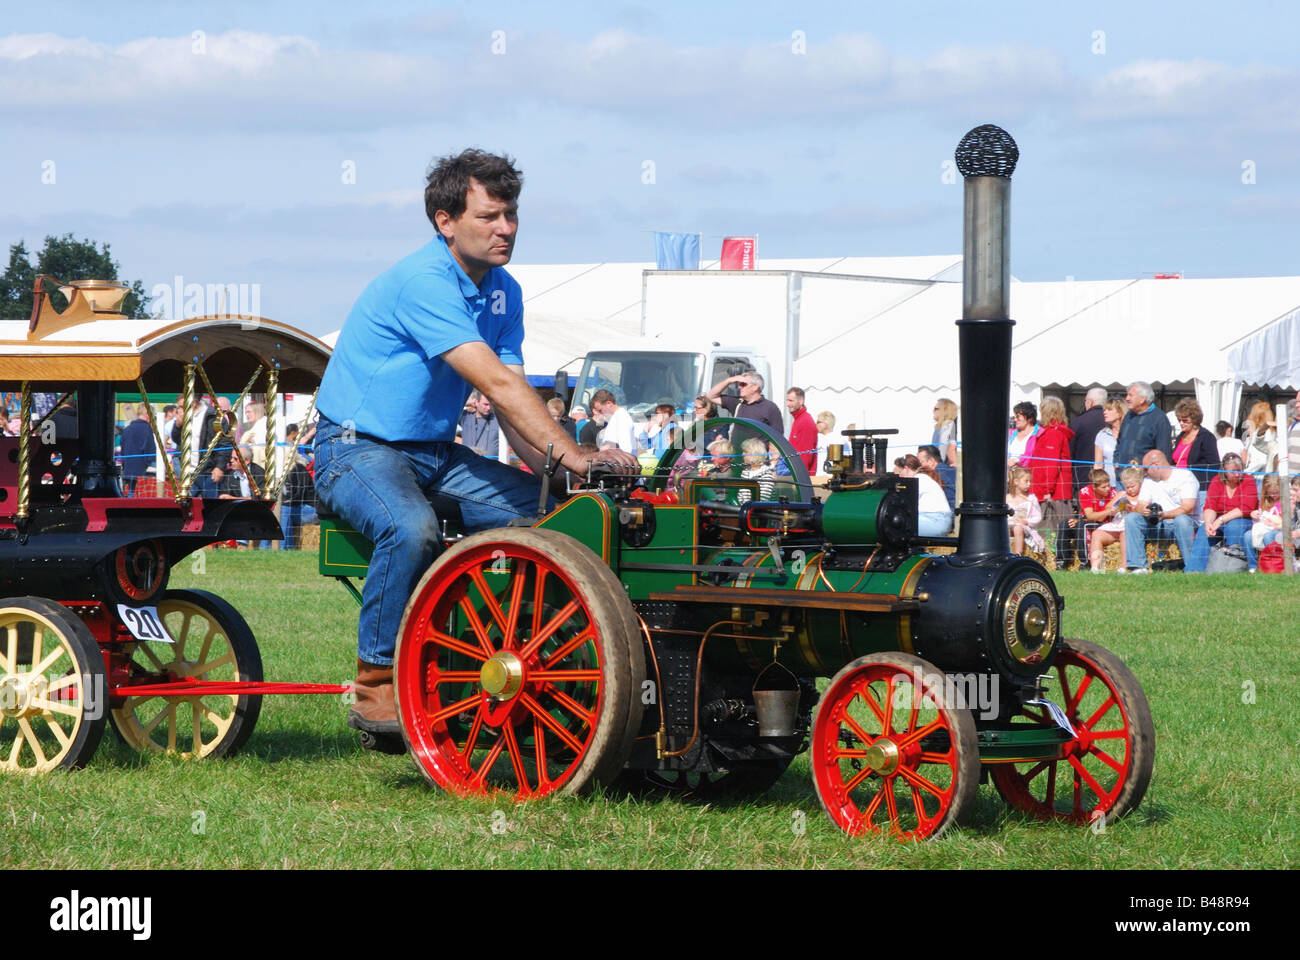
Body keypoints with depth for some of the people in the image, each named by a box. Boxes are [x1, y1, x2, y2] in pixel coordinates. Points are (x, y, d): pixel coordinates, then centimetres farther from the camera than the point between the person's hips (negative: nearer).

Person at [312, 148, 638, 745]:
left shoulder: (503, 291, 7)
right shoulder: (422, 282, -22)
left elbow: (511, 394, 1)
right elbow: (497, 385, -29)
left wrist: (552, 471, -17)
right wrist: (572, 455, -33)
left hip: (433, 452, 8)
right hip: (357, 449, -8)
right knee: (412, 528, -38)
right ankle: (376, 687, -25)